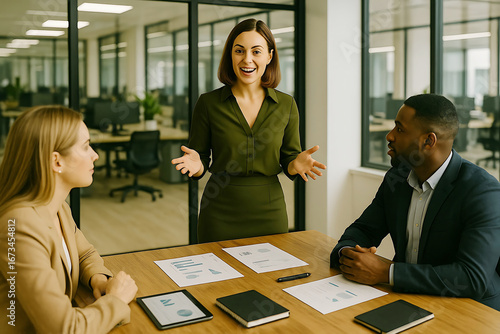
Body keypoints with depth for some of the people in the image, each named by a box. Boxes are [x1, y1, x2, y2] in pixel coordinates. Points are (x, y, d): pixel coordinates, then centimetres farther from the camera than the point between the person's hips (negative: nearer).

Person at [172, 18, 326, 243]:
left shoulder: (286, 104, 1)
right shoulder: (208, 103, -4)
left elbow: (288, 159, 6)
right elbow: (202, 160, 1)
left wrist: (296, 165, -15)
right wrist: (196, 165, -20)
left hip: (269, 212, 2)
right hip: (220, 214, -1)